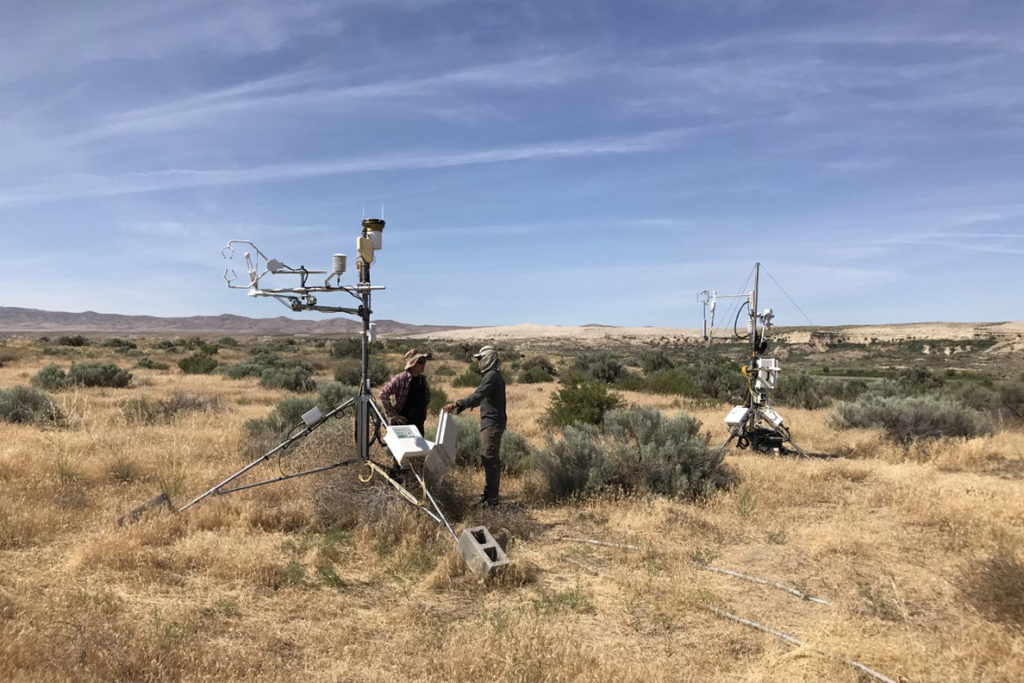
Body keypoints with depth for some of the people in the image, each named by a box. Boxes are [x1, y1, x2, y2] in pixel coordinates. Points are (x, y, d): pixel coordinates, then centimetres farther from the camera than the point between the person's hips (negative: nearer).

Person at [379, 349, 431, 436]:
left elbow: (427, 396, 25)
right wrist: (392, 414, -15)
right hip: (401, 422, -6)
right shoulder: (401, 378, -13)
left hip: (418, 423, 6)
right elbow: (383, 394, -15)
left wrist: (423, 413, 14)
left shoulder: (422, 379, 7)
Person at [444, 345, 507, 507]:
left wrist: (458, 404, -37)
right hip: (490, 422, 11)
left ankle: (491, 498, -5)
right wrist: (459, 407, 28)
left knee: (490, 459, -8)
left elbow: (478, 396, -29)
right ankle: (488, 494, 25)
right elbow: (481, 398, 27)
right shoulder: (492, 375, 18)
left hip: (492, 423, -11)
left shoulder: (492, 376, -15)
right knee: (488, 459, 16)